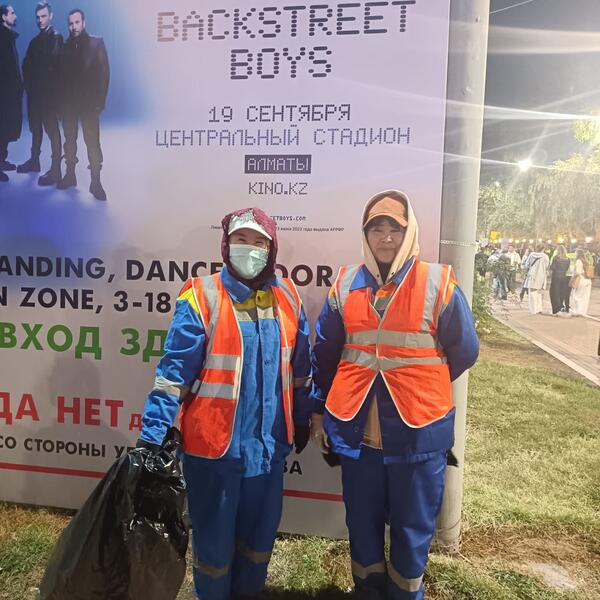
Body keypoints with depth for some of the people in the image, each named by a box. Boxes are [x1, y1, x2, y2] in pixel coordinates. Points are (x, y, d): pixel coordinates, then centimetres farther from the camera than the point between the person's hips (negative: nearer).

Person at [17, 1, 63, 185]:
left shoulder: (56, 38, -6)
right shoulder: (35, 41, 17)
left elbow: (53, 64, -14)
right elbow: (27, 65, 15)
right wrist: (29, 84, 1)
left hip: (49, 93, -8)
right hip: (35, 92, 8)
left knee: (52, 130, -8)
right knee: (36, 128, 15)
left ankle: (55, 171, -8)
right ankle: (34, 160, 26)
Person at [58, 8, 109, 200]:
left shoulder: (96, 43, 0)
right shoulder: (65, 46, 9)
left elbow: (104, 73, -5)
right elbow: (61, 74, 9)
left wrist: (100, 100, -12)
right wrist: (61, 99, -1)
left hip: (89, 103, -4)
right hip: (68, 102, 4)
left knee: (92, 142, -7)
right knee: (69, 140, 9)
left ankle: (95, 182, -4)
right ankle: (70, 174, 19)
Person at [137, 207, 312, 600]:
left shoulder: (288, 298, 0)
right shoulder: (202, 298, -14)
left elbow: (301, 367, 9)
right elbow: (174, 372, -15)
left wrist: (303, 420, 15)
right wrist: (152, 436, -18)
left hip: (269, 444, 5)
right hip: (214, 444, -4)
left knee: (260, 534, 23)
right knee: (214, 539, 16)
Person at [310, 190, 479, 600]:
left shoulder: (438, 283, -7)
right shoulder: (345, 285, 2)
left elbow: (464, 351, 3)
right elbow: (324, 353, 10)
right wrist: (318, 411, 12)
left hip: (419, 430, -2)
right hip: (356, 429, 3)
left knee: (413, 527, 16)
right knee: (362, 522, 20)